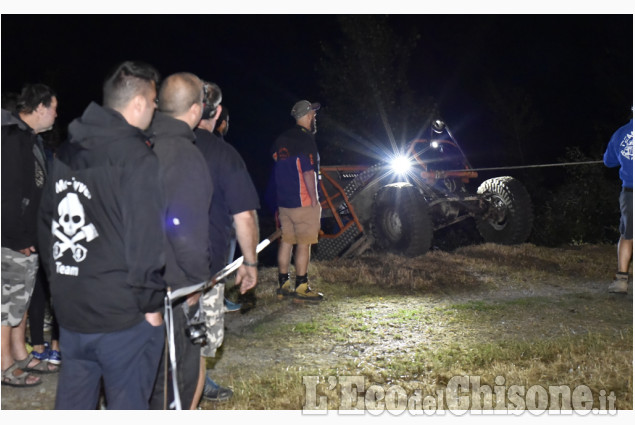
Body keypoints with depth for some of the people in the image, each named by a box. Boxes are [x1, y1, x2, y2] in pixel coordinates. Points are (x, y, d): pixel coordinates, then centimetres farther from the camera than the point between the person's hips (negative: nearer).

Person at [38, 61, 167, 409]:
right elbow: (146, 240, -18)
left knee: (71, 405, 18)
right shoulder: (138, 158, -15)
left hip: (69, 311, 7)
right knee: (127, 407, 7)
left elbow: (46, 224, 14)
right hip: (124, 316, -7)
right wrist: (150, 303, -8)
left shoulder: (65, 153, 8)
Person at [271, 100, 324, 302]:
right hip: (303, 201, -8)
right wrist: (314, 199, -13)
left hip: (283, 200, 8)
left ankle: (283, 285, 16)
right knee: (304, 244, -2)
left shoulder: (281, 139, 12)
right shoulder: (306, 140, -13)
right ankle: (301, 288, 1)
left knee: (286, 241, 12)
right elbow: (308, 172, -18)